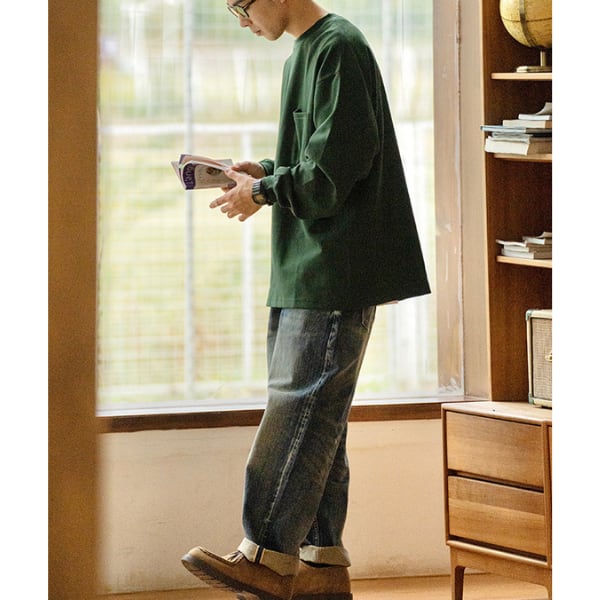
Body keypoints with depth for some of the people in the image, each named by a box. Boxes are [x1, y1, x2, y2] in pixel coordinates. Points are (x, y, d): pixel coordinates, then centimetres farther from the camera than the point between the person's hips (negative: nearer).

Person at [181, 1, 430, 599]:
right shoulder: (306, 51, 18)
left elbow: (339, 166, -19)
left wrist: (265, 192, -9)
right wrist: (265, 174, 10)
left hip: (336, 271, -10)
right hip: (307, 270, 10)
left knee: (299, 403, -10)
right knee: (317, 410, 10)